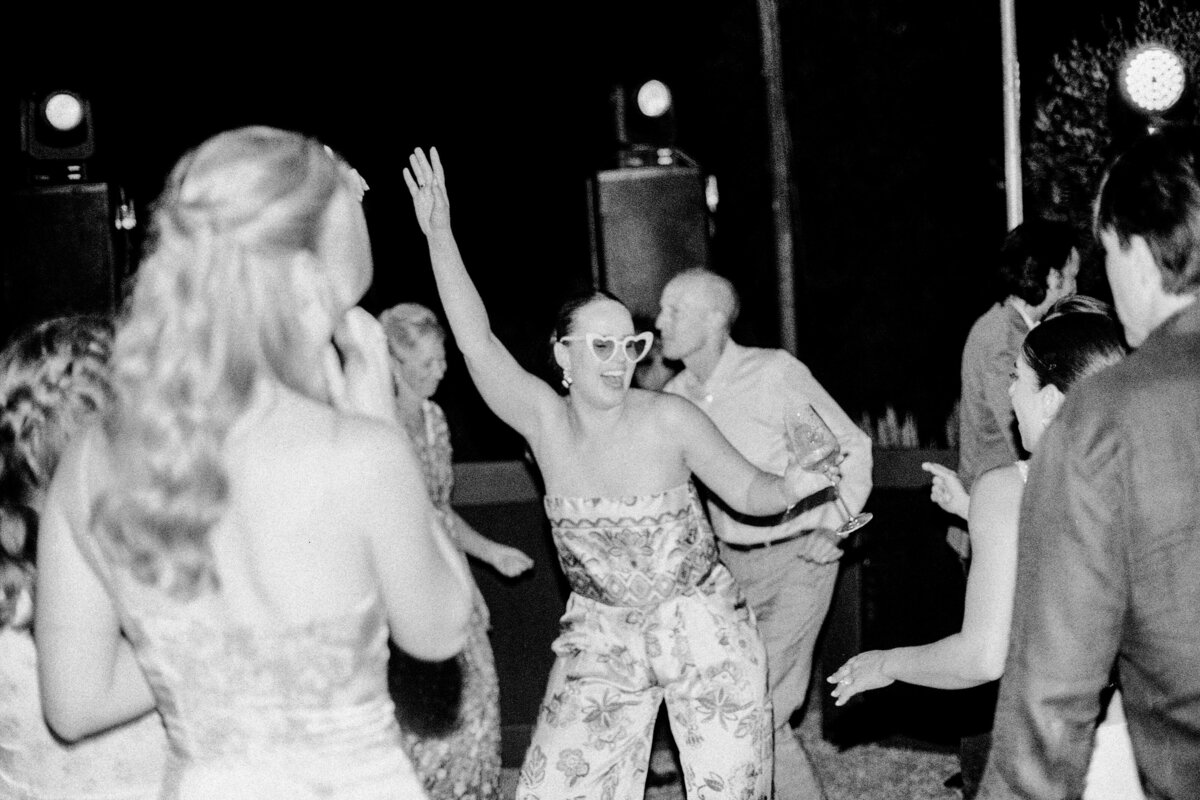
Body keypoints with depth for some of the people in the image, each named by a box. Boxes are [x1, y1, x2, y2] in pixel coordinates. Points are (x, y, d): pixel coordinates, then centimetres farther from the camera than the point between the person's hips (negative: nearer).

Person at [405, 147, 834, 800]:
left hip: (706, 631, -1)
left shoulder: (667, 418, -13)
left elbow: (747, 490, -2)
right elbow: (478, 343, -19)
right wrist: (439, 235, -27)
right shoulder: (545, 422, -9)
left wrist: (789, 489, -25)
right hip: (601, 643, 2)